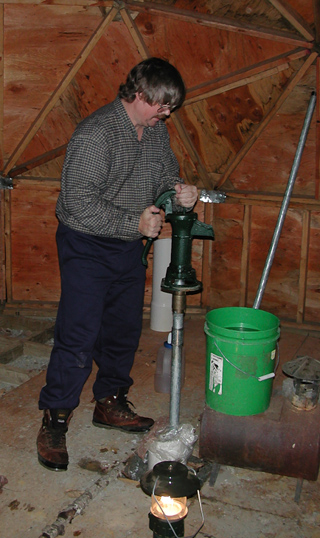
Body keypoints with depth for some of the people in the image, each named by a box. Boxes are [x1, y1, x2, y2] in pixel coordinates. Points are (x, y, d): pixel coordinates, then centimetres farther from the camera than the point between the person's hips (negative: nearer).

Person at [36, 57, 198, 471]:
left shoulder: (157, 131, 4)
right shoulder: (95, 134, -21)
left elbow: (166, 173, 16)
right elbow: (79, 203, -25)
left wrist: (179, 192, -8)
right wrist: (134, 223, -23)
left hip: (129, 247, 8)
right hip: (87, 247, -8)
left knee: (125, 331, 14)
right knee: (79, 337, -7)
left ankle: (110, 403, 33)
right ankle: (54, 421, 10)